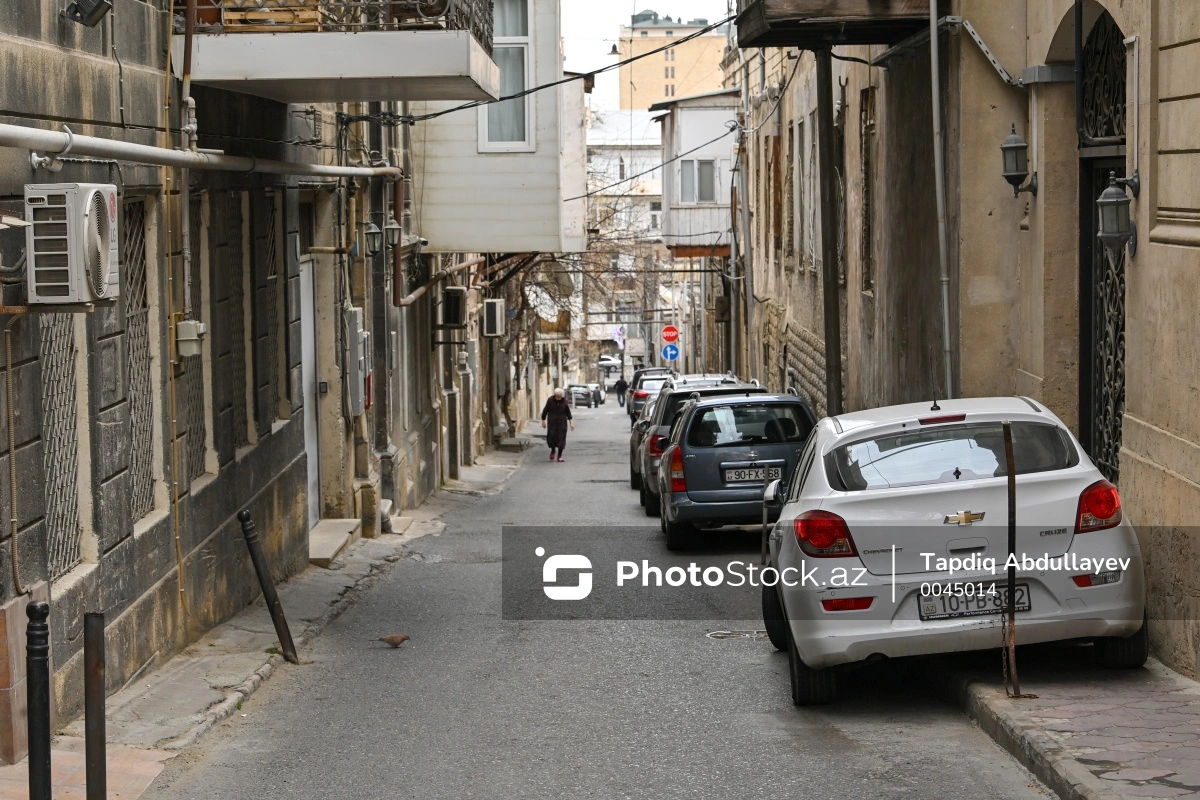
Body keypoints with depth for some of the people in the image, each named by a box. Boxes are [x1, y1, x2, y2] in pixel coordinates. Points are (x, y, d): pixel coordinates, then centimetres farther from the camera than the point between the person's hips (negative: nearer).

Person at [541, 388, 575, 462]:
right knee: (551, 438, -7)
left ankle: (560, 456, 8)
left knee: (561, 439, -2)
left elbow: (568, 413, 6)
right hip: (552, 423, 0)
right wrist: (543, 421, 3)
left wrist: (571, 422, -1)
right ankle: (552, 450, 23)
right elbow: (545, 411, 4)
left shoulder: (565, 402, -2)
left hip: (562, 423, 0)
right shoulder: (550, 400, -4)